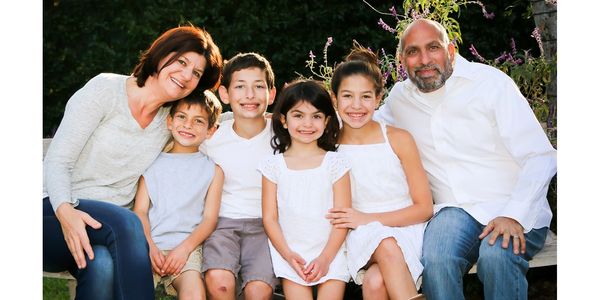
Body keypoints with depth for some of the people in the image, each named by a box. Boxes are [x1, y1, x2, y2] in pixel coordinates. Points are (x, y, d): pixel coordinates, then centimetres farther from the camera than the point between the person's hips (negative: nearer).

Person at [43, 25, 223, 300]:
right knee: (125, 222, -35)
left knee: (103, 266, -35)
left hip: (110, 228, 3)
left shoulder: (170, 120, 9)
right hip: (55, 212, -3)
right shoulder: (105, 89, -5)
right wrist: (65, 212, -30)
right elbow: (56, 161, -11)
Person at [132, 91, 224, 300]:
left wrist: (184, 248, -11)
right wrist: (149, 246, -10)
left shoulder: (212, 170, 11)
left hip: (187, 246, -1)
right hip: (149, 245, 1)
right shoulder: (152, 163, 14)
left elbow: (209, 219, 4)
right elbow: (140, 210, 6)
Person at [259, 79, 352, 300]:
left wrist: (325, 258, -10)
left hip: (329, 252, 0)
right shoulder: (273, 165, 5)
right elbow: (269, 217, 3)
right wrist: (288, 255, -10)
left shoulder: (335, 163, 4)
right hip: (289, 253, 0)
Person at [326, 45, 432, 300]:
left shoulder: (399, 140, -3)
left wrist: (368, 218, -12)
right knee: (387, 247, -34)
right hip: (363, 237, 1)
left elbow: (424, 208, -2)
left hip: (404, 228, -1)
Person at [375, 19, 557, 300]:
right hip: (455, 210, 2)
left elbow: (540, 157, -7)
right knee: (435, 260, -31)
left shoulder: (491, 82, -4)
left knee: (496, 257, -35)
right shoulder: (399, 97, 9)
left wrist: (514, 216, -21)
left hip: (516, 212, -2)